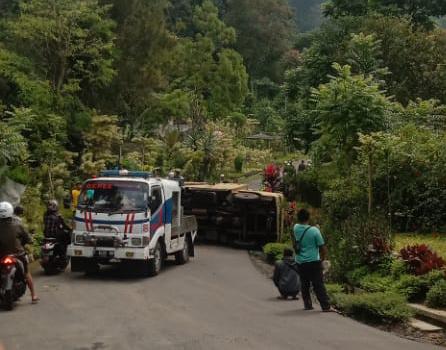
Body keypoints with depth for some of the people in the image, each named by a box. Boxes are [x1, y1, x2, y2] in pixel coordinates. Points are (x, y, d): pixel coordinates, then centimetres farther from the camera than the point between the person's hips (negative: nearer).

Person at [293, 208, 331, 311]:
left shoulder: (296, 228, -1)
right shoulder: (314, 230, -12)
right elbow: (322, 247, -8)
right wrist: (323, 258, 8)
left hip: (300, 262, 4)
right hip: (313, 262, -4)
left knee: (304, 285, 15)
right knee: (319, 285, -2)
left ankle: (307, 304, 18)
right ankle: (326, 306, -4)